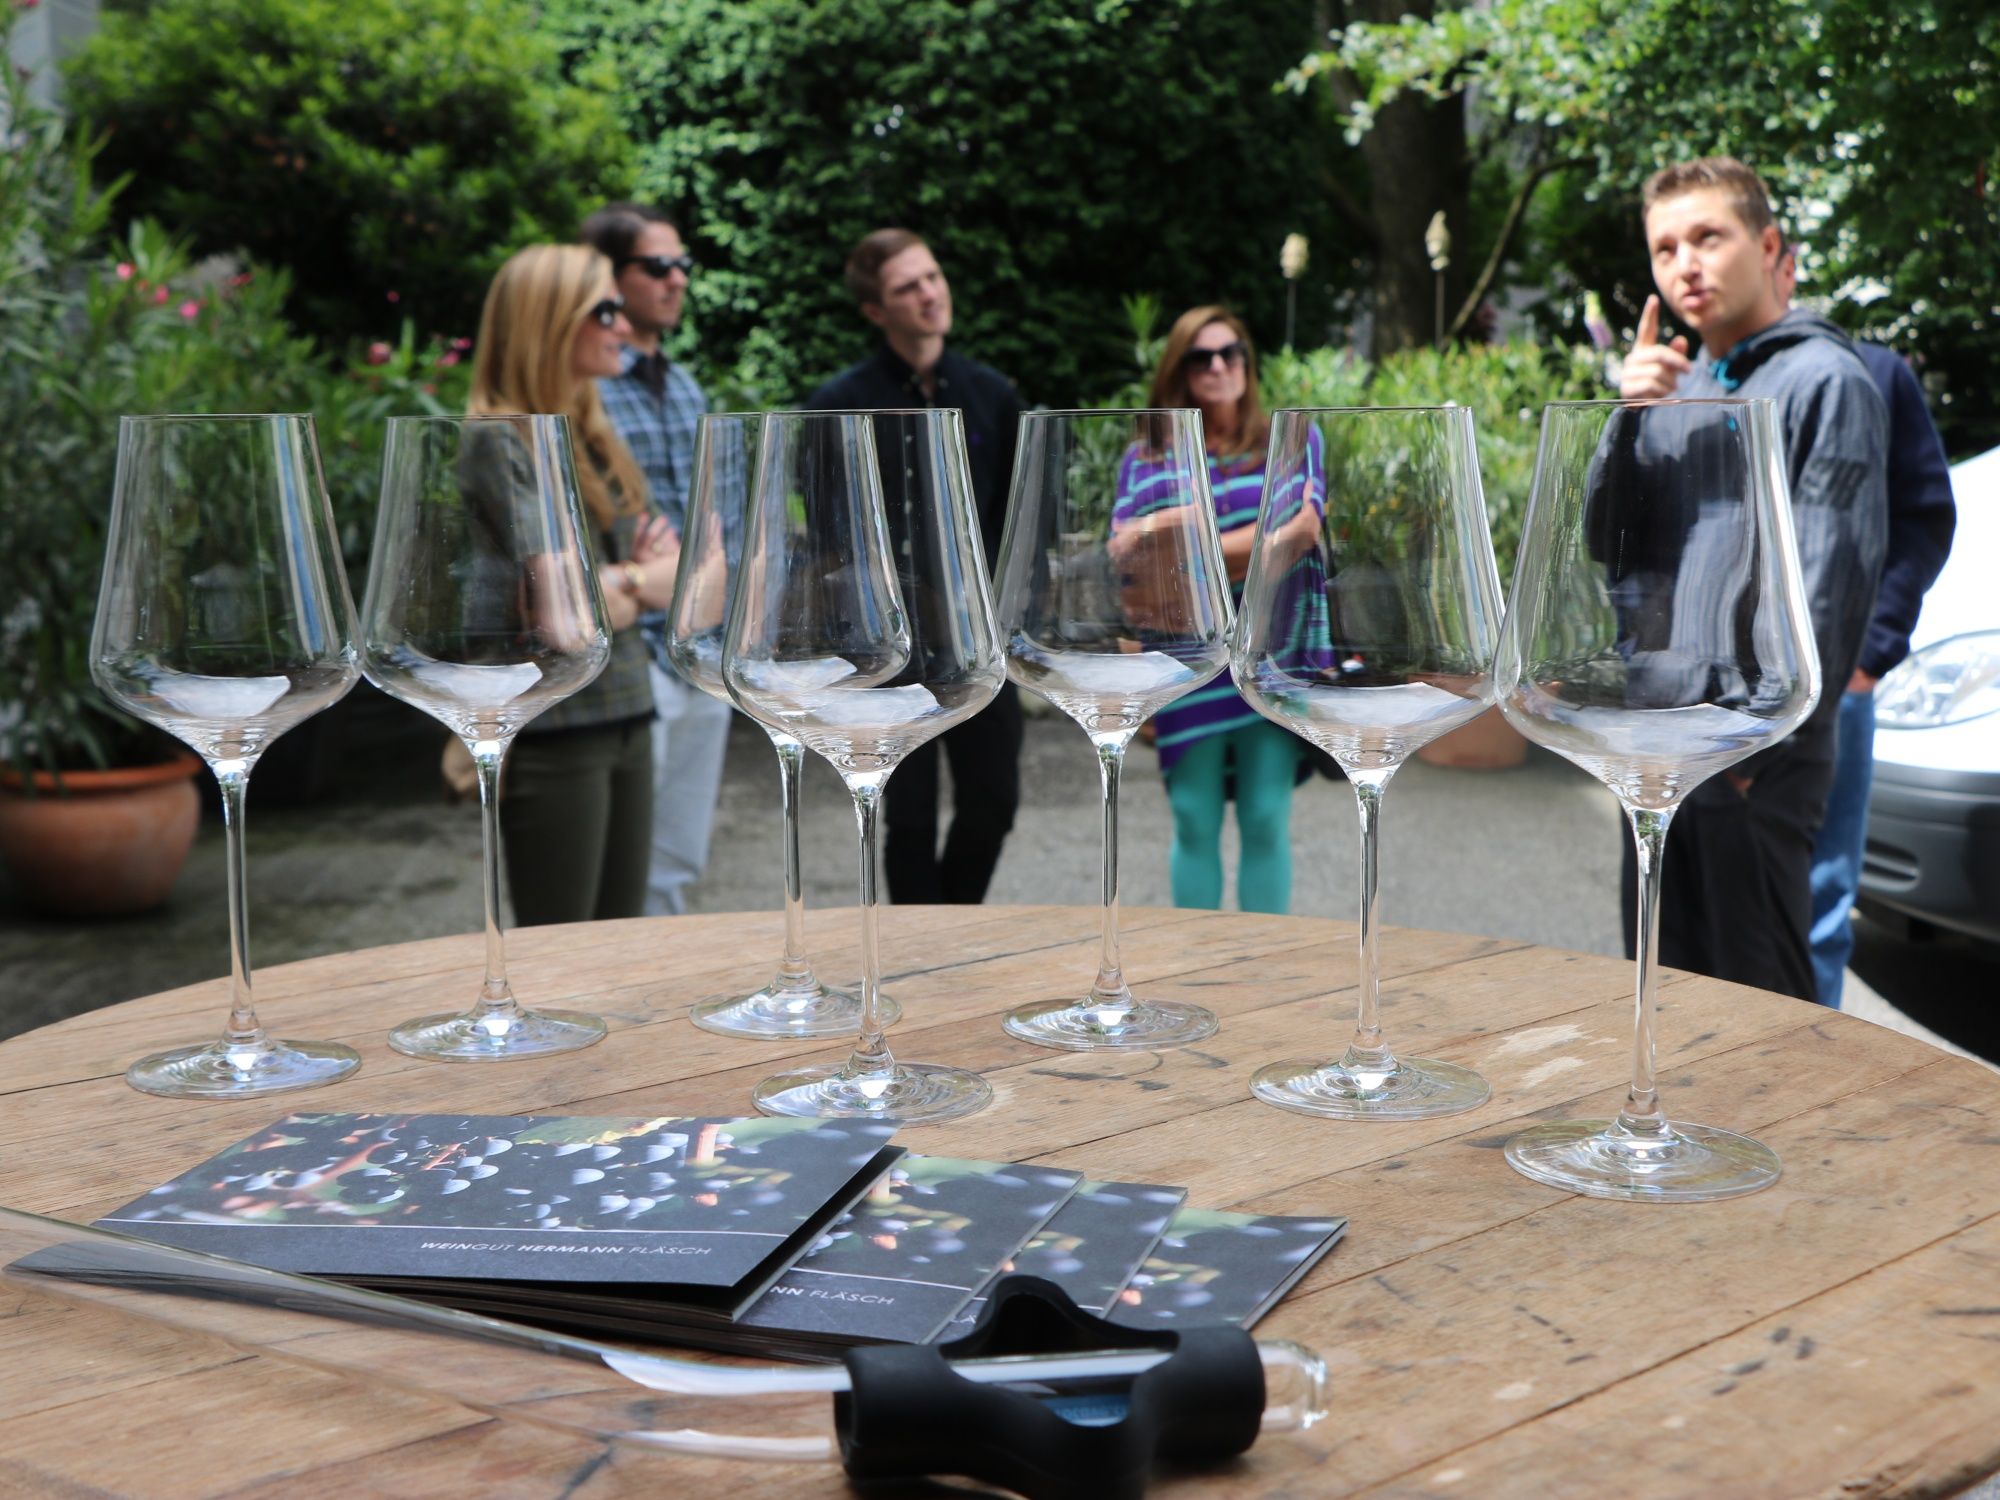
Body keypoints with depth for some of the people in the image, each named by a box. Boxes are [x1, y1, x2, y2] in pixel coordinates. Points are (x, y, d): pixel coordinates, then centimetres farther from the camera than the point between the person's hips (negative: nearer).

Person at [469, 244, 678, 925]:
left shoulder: (595, 441, 14)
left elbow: (673, 579, 15)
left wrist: (628, 581, -7)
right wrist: (639, 581, -1)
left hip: (623, 721, 8)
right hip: (551, 736, -8)